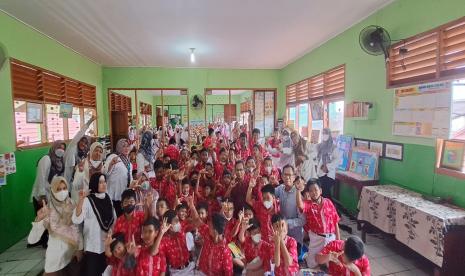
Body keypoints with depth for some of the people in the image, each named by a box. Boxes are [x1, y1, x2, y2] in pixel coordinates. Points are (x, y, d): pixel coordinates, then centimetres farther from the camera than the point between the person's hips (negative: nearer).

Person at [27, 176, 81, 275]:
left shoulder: (72, 205, -7)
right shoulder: (48, 210, -16)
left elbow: (77, 230, 3)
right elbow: (31, 240, -22)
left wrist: (80, 249, 4)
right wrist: (38, 219, -35)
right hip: (56, 256, -3)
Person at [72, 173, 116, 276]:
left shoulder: (108, 199, 2)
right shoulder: (88, 200, -14)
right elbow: (76, 220, -28)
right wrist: (81, 200, -35)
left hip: (108, 244, 5)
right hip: (93, 245, -4)